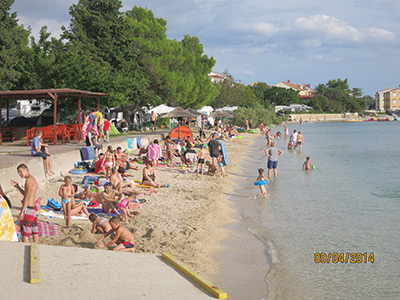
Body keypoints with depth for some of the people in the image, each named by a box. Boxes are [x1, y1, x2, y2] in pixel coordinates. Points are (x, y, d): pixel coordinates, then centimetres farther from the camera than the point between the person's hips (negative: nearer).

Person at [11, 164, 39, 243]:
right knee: (34, 231, 13)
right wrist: (17, 187, 20)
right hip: (33, 207, 10)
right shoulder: (33, 179, 15)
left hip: (28, 208, -10)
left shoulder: (29, 180, -15)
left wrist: (21, 212, -21)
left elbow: (27, 197, -20)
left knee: (24, 233, -8)